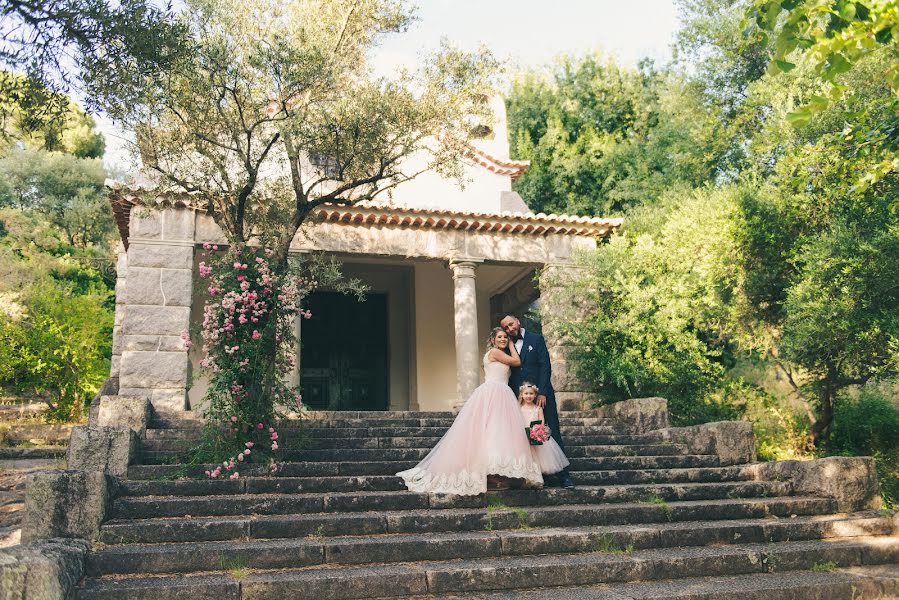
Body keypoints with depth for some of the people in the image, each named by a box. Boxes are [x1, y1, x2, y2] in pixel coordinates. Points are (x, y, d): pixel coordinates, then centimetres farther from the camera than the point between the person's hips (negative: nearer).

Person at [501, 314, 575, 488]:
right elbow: (509, 374, 11)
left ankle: (563, 475, -1)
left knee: (553, 433, -3)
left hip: (542, 394, -2)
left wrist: (542, 392, -11)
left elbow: (545, 366, -3)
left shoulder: (536, 339, 5)